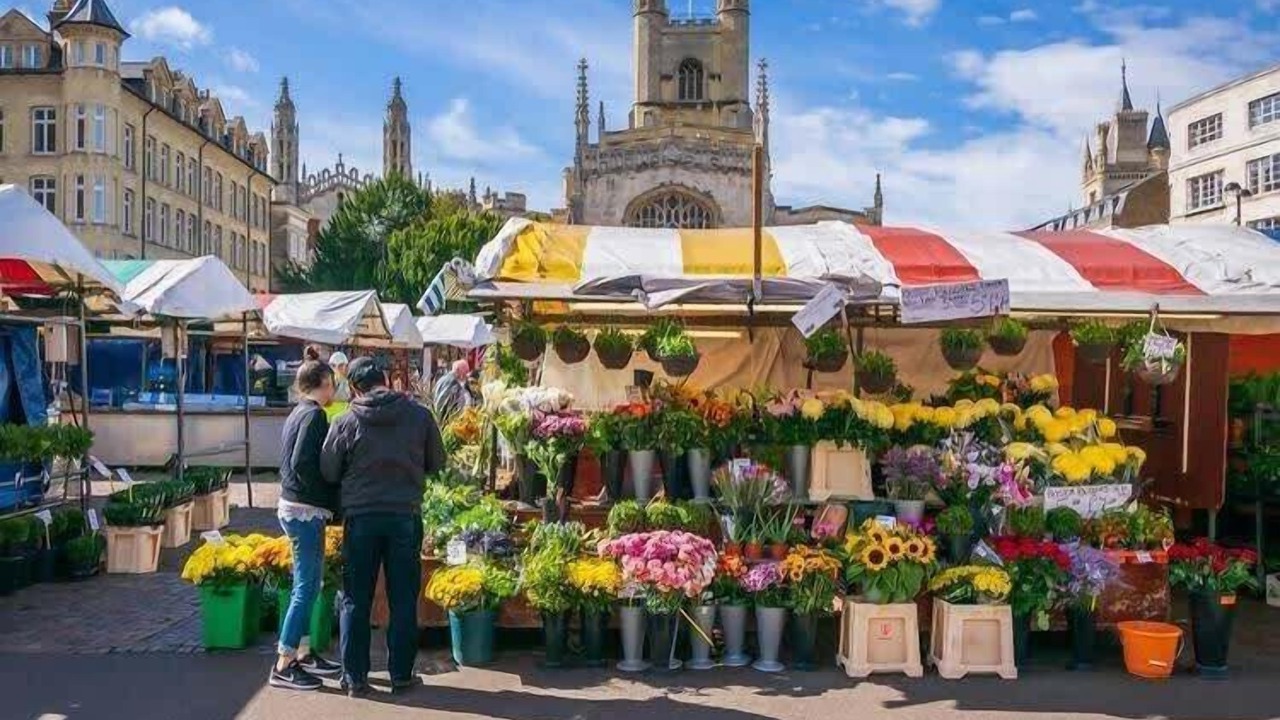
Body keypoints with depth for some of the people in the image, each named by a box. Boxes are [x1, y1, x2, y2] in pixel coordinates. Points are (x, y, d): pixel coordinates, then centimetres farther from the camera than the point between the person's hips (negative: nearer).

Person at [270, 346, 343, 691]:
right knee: (306, 587, -5)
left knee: (307, 584, 16)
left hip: (293, 507, 9)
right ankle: (283, 667, 0)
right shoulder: (314, 415, -14)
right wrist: (329, 500, -12)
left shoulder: (298, 413, 13)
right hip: (306, 510, -9)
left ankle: (304, 654, 25)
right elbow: (303, 464, -22)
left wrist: (326, 500, 13)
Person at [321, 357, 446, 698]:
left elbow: (328, 472, 1)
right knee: (403, 599, 10)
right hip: (406, 516, 1)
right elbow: (437, 462, 6)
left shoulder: (346, 423, -7)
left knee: (356, 599, 11)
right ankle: (401, 675, 16)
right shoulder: (420, 415, -4)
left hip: (360, 518, 0)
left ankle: (355, 677, 16)